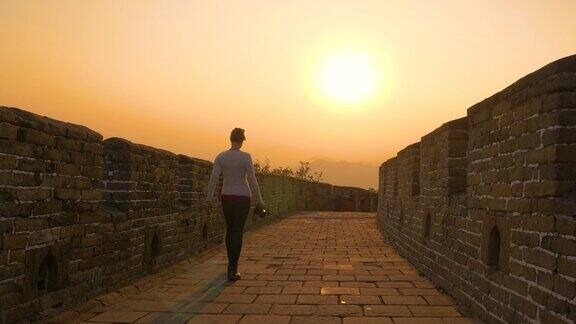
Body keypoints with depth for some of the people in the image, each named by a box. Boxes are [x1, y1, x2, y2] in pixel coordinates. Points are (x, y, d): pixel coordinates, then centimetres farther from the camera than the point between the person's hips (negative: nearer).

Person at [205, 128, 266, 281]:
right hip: (242, 198, -4)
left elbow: (213, 178, -6)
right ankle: (232, 270, -3)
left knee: (230, 230, 19)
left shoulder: (221, 157, -2)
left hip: (226, 197, 4)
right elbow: (252, 180, -13)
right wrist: (259, 199, -3)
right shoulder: (246, 157, -11)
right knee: (237, 233, -1)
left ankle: (232, 265, 30)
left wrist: (209, 198, 3)